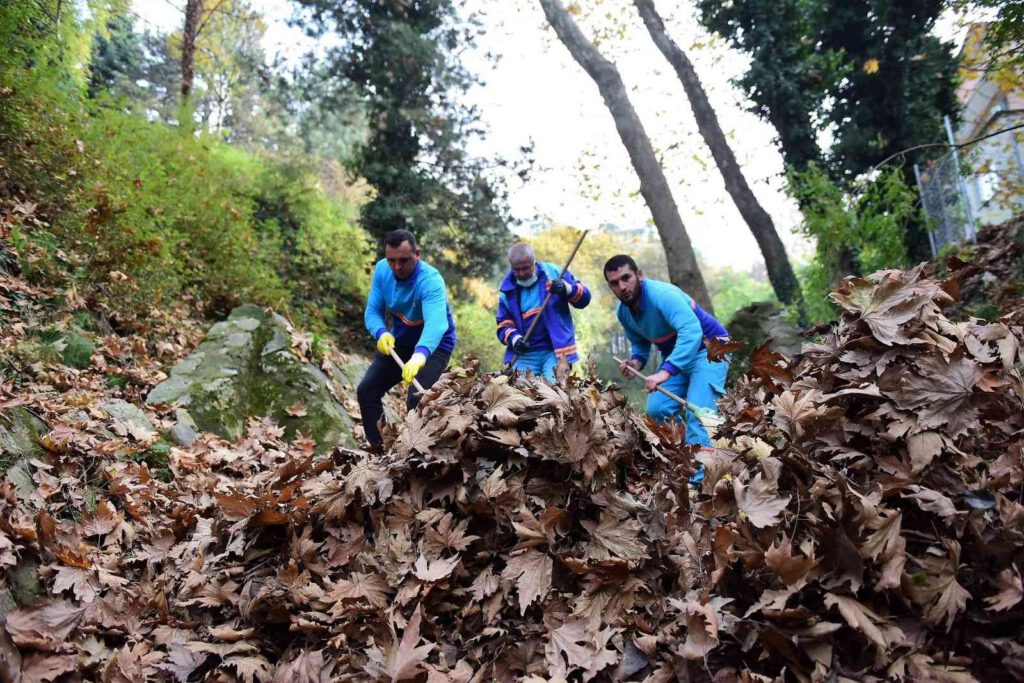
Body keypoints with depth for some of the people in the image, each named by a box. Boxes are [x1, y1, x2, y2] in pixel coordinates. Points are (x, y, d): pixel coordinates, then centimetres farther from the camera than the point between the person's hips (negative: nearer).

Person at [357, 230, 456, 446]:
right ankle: (379, 449, 17)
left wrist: (419, 355, -69)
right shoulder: (381, 269, -14)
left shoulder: (431, 280, -33)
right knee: (366, 390, 4)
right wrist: (381, 333, -34)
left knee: (417, 399, -24)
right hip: (399, 341, 7)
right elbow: (373, 311, -11)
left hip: (433, 345, -6)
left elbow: (435, 324, -50)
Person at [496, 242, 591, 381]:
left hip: (556, 351, -2)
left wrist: (567, 288, -18)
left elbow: (584, 298, 3)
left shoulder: (553, 273, 2)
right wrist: (514, 338, -10)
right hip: (524, 355, 2)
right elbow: (503, 323, 12)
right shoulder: (507, 289, 9)